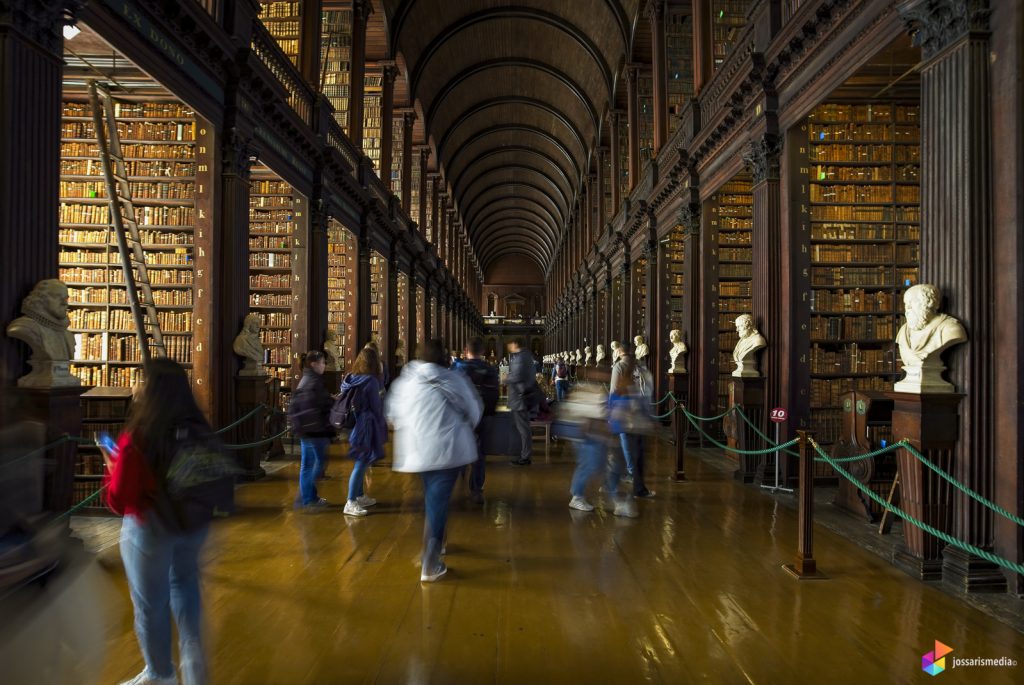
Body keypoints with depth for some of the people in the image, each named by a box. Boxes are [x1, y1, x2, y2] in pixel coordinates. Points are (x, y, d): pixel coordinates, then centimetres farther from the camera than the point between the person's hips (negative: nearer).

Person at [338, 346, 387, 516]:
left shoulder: (350, 379, 6)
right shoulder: (371, 381, -15)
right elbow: (376, 406, -11)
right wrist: (382, 427, 2)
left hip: (353, 425, 8)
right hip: (365, 426, -8)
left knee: (361, 463, 19)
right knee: (361, 464, -3)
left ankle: (360, 496, 29)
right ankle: (351, 503, 0)